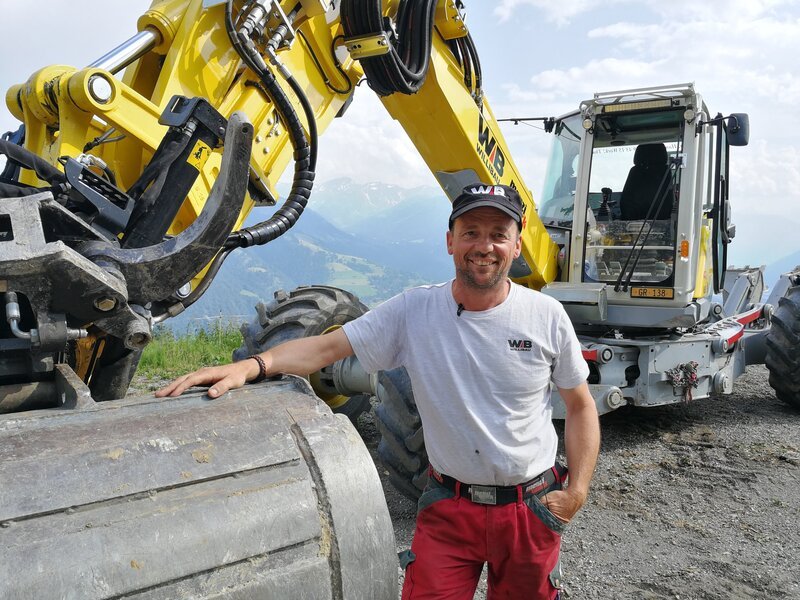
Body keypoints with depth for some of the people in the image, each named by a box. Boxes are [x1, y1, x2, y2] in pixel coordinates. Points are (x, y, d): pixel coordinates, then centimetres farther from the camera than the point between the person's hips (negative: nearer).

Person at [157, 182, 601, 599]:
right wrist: (252, 365, -30)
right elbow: (328, 346, -14)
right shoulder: (414, 310, -10)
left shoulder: (546, 316, -8)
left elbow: (580, 406, 3)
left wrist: (576, 491, -4)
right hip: (447, 507, -1)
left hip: (531, 507, 1)